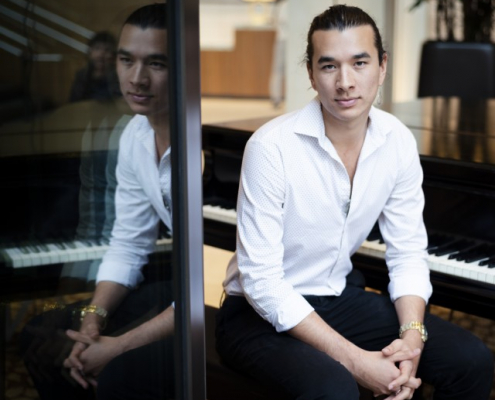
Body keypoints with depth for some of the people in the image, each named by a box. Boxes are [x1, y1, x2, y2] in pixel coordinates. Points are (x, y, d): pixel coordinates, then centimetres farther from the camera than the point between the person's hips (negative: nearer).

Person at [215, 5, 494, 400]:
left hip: (339, 298, 6)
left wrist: (412, 337, -17)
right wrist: (355, 360, -26)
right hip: (263, 314, -5)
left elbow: (408, 253, 2)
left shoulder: (398, 142, -5)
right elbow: (262, 281, -23)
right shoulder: (272, 147, -23)